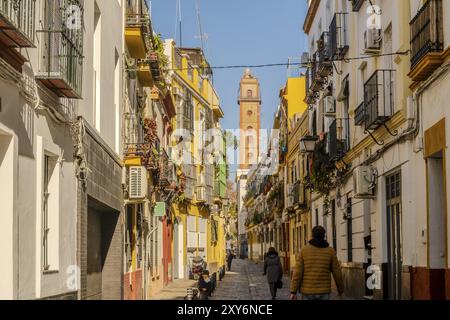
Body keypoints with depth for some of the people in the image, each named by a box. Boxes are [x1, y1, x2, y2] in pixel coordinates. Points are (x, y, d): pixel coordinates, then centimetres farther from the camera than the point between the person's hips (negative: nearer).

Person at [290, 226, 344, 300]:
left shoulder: (304, 250, -2)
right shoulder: (330, 251, -1)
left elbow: (297, 272, -7)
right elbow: (337, 273, 1)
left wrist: (293, 292, -7)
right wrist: (341, 289, 17)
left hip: (308, 291, 1)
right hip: (323, 291, 0)